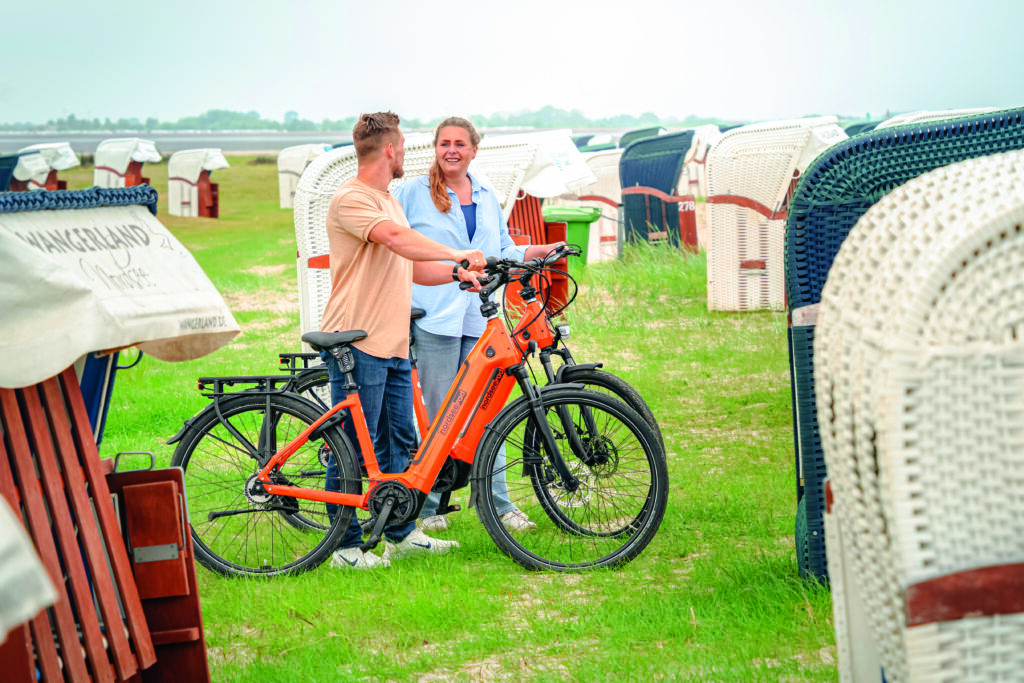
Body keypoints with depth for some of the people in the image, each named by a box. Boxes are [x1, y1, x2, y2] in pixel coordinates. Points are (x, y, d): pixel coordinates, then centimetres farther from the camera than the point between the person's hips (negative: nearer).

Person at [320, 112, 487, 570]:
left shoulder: (389, 202, 21)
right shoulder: (350, 200, -11)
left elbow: (414, 268, 21)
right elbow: (398, 240, -27)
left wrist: (457, 273, 6)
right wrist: (457, 254, -28)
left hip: (394, 344, 10)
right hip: (356, 343, -10)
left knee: (400, 443, 14)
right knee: (356, 448, -5)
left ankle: (401, 534, 23)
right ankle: (347, 546, 3)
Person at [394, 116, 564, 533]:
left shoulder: (487, 198, 17)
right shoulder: (413, 193, 4)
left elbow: (503, 253, 23)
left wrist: (538, 251, 7)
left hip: (481, 318, 4)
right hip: (435, 316, -4)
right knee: (439, 415, -3)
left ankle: (496, 502, 10)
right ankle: (428, 506, 6)